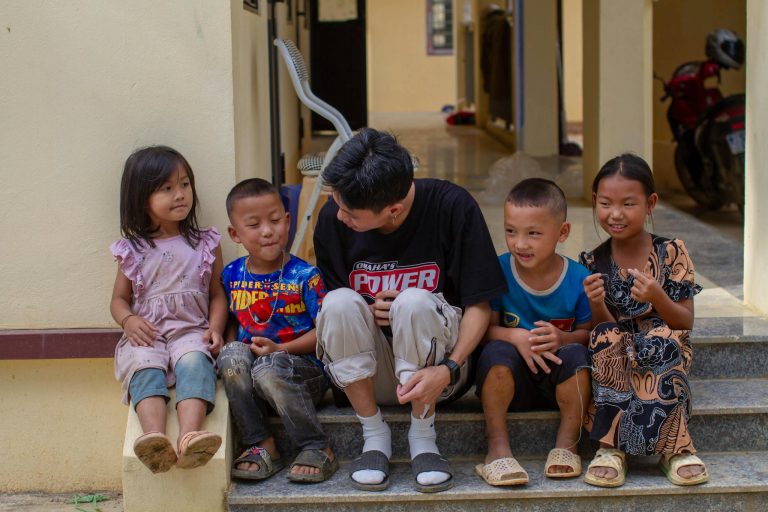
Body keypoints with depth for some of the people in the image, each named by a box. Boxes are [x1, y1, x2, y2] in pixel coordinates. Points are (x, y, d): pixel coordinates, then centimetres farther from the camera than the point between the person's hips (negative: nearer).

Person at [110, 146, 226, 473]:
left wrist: (215, 327, -5)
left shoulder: (205, 245, 13)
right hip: (146, 334, 1)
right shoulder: (133, 251, 12)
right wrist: (129, 320, -6)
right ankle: (155, 437, -54)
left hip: (191, 330, 0)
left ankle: (190, 437, -54)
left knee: (194, 362, -34)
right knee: (145, 367, -32)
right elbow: (119, 299, 17)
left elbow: (217, 293, 13)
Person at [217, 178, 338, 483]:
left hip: (304, 369, -4)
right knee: (232, 355, -28)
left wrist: (279, 349, -17)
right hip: (246, 369, 4)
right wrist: (232, 347, -2)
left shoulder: (304, 276, -6)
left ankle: (318, 450, -18)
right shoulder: (232, 275, 8)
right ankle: (260, 445, -17)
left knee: (269, 369, -36)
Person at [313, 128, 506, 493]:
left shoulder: (452, 207, -14)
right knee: (341, 302, -27)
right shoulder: (332, 220, -8)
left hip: (436, 371, -2)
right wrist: (368, 314, -19)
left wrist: (448, 369, -27)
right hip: (365, 377, 2)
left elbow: (479, 305, -11)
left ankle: (423, 437, -12)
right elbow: (331, 312, 4)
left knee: (413, 302, -32)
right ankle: (374, 436, -12)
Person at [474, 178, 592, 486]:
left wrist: (562, 339, -26)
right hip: (511, 382, 0)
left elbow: (587, 333, -4)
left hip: (559, 381, 0)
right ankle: (498, 448, -22)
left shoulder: (578, 278, -9)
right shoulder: (498, 270, -9)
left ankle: (566, 446, -14)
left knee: (576, 354, -30)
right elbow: (485, 327, -9)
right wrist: (516, 337, -29)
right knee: (497, 351, -30)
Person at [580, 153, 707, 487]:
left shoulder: (671, 253, -3)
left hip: (665, 351, -1)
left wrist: (658, 298, -24)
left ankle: (674, 447, -27)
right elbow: (603, 327, 0)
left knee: (665, 339, -33)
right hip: (617, 359, 1)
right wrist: (596, 305, -22)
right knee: (605, 338, -31)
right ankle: (612, 447, -30)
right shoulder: (594, 263, 1)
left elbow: (686, 323, -4)